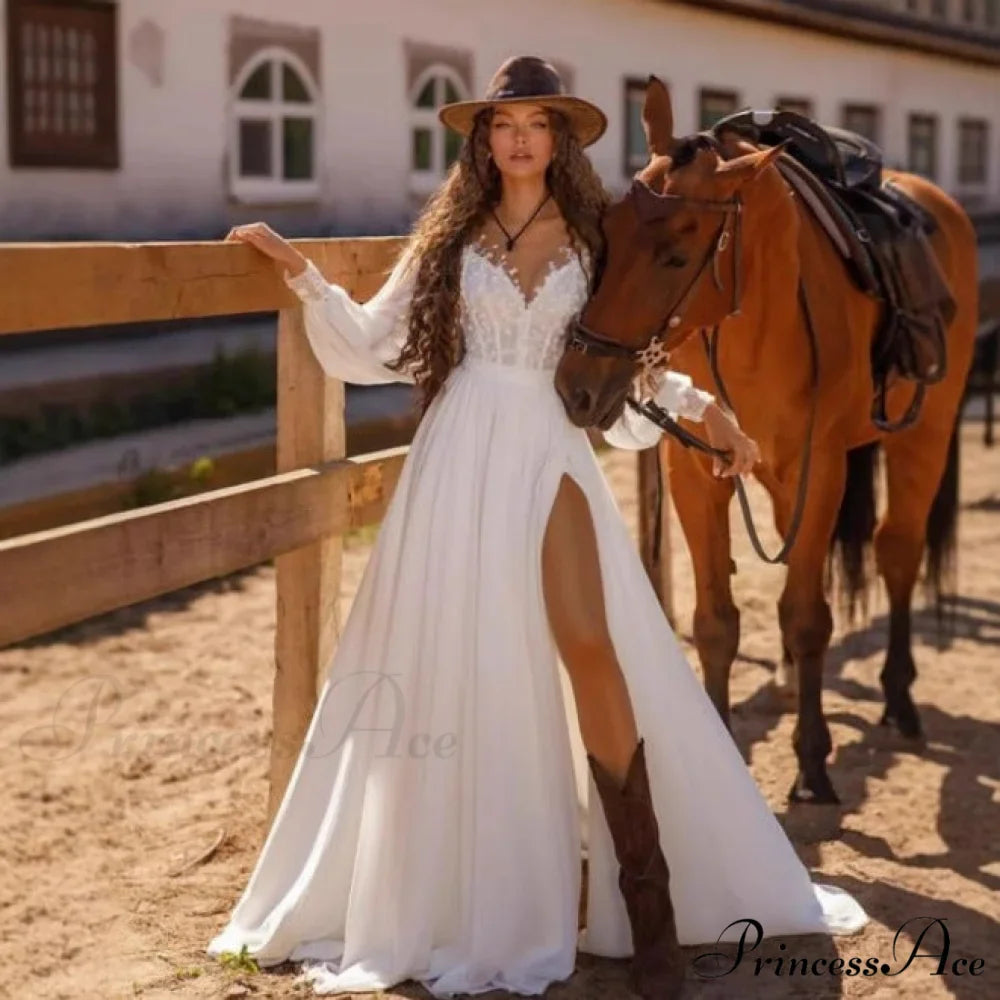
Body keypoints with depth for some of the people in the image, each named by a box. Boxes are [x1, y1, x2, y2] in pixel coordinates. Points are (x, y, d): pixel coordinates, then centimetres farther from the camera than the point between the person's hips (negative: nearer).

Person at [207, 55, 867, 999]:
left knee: (591, 649, -14)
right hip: (461, 459, 1)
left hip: (549, 456, 0)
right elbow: (369, 344, 8)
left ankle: (648, 894, -7)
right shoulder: (449, 236, 7)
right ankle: (461, 893, 17)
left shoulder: (589, 241, 9)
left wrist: (701, 405, 6)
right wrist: (302, 274, 0)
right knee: (453, 661, 3)